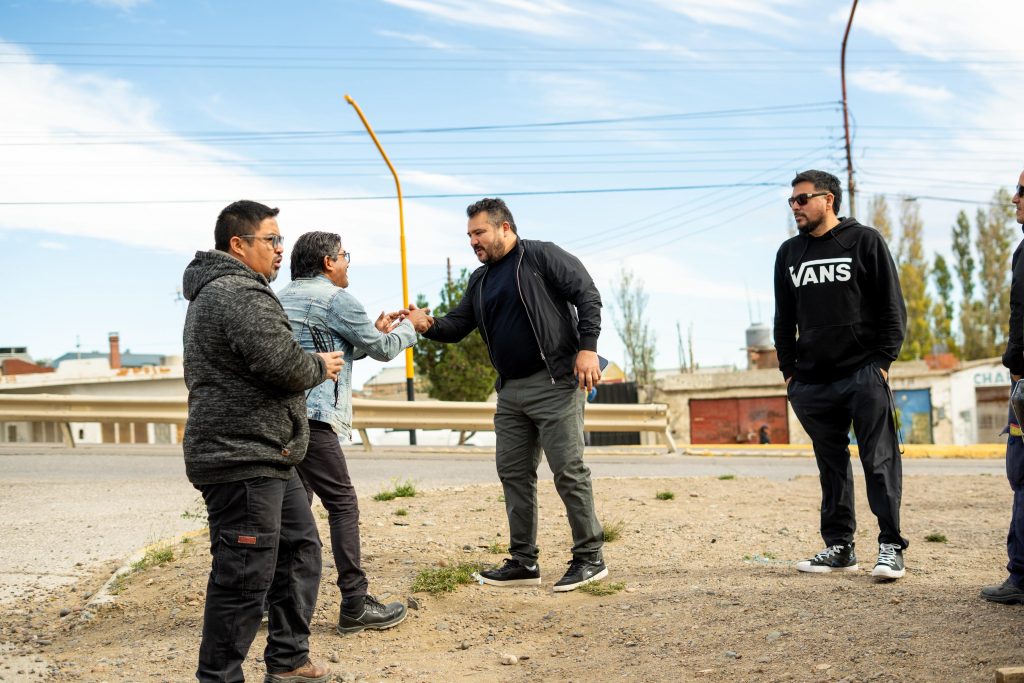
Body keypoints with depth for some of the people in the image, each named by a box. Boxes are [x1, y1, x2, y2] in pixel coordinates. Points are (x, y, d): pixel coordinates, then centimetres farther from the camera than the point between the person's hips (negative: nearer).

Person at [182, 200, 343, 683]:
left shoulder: (215, 291, 20)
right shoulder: (241, 294, -15)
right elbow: (282, 363, -24)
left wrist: (310, 368, 12)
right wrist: (319, 367, -3)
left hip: (265, 456, 11)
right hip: (242, 457, -11)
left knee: (299, 548, 16)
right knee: (246, 575, -6)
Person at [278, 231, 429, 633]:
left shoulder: (284, 298, 22)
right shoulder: (335, 298, -4)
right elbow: (384, 350, 3)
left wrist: (375, 332, 30)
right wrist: (410, 325, 21)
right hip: (310, 416, -9)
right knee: (343, 504, -3)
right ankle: (355, 607, -3)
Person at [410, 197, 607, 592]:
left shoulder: (543, 256, -4)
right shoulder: (480, 281, 18)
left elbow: (587, 295, -9)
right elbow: (458, 325, 14)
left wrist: (587, 347, -18)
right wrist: (429, 327, -7)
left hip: (554, 383, -8)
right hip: (510, 390, 8)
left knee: (569, 471, -5)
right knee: (513, 473, 8)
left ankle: (590, 557, 6)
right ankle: (523, 562, 16)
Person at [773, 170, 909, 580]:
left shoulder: (865, 241, 2)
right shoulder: (789, 253, 14)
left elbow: (892, 307, -1)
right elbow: (784, 318, 18)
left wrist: (883, 362, -8)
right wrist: (788, 370, 10)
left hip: (863, 375, -4)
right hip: (812, 382, 5)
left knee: (880, 462, -4)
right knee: (831, 466, 9)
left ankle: (890, 547, 1)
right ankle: (839, 547, 15)